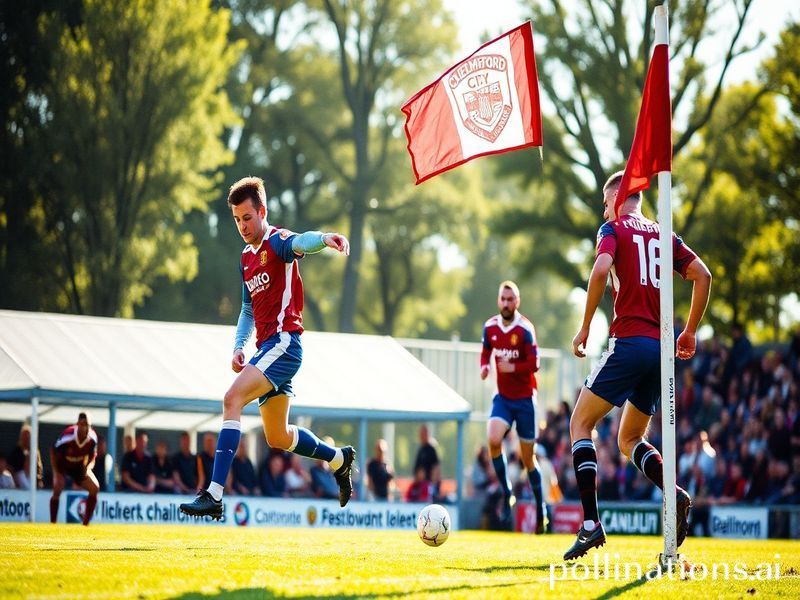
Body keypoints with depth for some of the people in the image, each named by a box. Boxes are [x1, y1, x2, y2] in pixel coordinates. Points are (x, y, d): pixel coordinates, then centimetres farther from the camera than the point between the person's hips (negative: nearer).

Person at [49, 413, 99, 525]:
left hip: (80, 467, 4)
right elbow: (53, 452, -18)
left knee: (95, 488, -9)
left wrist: (87, 468, -25)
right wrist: (56, 472, -22)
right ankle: (52, 523, -21)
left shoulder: (92, 438, -20)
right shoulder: (67, 436, -33)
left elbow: (92, 458, -4)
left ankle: (85, 523, 3)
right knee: (57, 489, -28)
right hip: (62, 466, -4)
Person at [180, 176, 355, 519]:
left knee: (232, 399, -25)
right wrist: (239, 346, 11)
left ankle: (214, 495, -32)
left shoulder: (276, 241, -7)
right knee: (278, 438, 16)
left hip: (283, 342, -10)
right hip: (266, 346, 10)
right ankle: (339, 458, 40)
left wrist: (324, 238, -55)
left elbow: (299, 242, -32)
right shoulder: (246, 258, 19)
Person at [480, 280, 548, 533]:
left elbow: (534, 364, -17)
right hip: (502, 397, 4)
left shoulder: (525, 328, -14)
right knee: (493, 440, -22)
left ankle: (541, 509, 20)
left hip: (524, 398, -4)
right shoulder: (490, 327, 1)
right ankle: (506, 494, -5)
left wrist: (513, 367, -34)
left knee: (528, 457, 3)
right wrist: (484, 366, -4)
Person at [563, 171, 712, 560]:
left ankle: (591, 524, -12)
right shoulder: (663, 236, 18)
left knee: (580, 424, 2)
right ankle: (676, 495, -11)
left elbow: (601, 269, -16)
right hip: (661, 347, 6)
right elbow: (702, 275, 12)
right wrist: (690, 332, 18)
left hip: (629, 342, -6)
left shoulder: (614, 229, 2)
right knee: (630, 440, 17)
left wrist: (584, 327, -10)